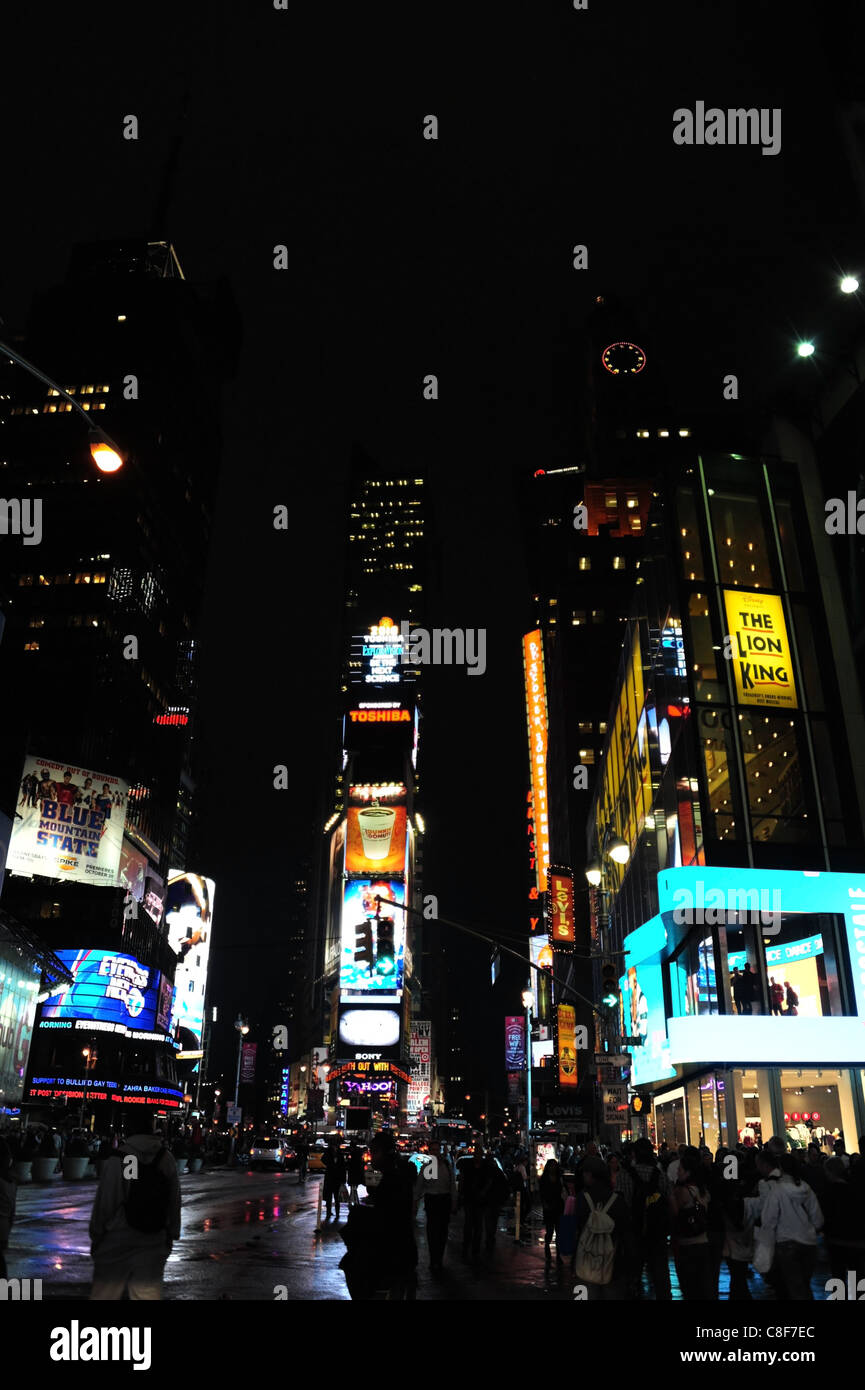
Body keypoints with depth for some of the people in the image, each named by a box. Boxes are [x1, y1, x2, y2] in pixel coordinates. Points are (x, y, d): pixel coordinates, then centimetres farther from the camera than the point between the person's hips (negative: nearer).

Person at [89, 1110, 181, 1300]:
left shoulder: (116, 1160, -14)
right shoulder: (167, 1159, 0)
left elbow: (104, 1204, -10)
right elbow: (174, 1202, 7)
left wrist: (95, 1236, 3)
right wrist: (171, 1235, 17)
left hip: (117, 1241, -3)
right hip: (153, 1242, 3)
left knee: (104, 1293, 10)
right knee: (149, 1292, 8)